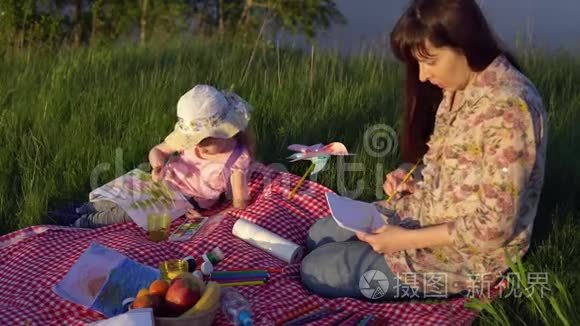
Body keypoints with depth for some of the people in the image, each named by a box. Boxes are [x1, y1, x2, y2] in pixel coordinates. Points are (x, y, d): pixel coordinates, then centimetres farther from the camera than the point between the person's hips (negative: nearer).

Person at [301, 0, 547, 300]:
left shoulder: (507, 108, -29)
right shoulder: (461, 88, 0)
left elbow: (494, 227, -27)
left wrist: (407, 240, -22)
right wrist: (412, 178, -3)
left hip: (469, 253, -9)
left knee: (316, 271, -5)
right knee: (318, 236, 11)